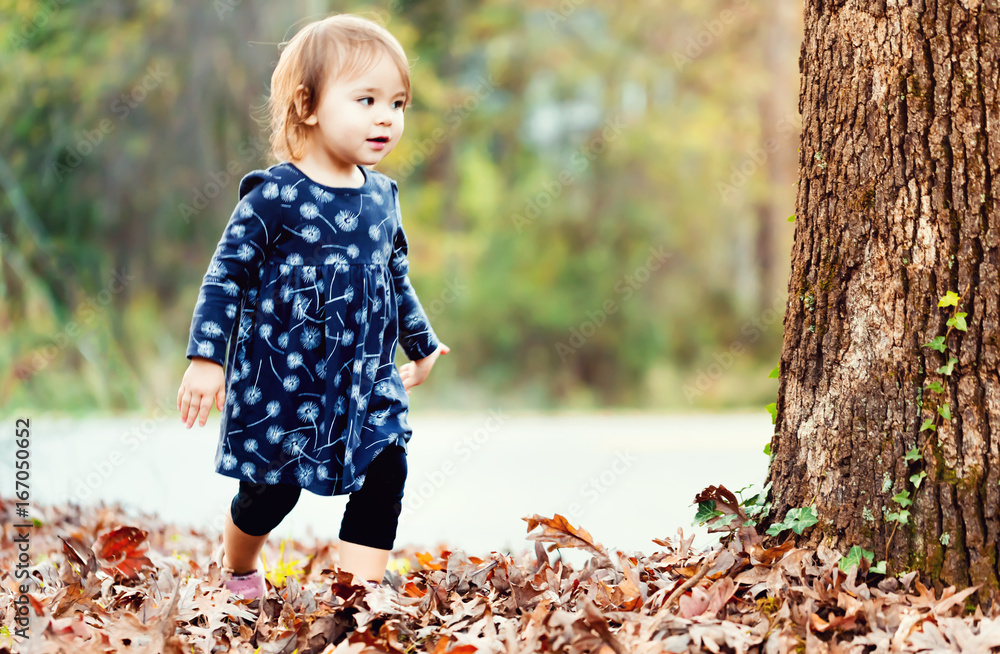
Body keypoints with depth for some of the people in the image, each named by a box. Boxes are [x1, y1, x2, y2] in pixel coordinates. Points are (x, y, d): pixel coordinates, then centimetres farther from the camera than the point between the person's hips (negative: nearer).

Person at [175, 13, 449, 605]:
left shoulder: (381, 196, 5)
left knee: (386, 477, -9)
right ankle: (236, 569, 38)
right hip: (282, 380, -5)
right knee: (271, 490, 8)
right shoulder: (276, 195, -14)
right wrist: (206, 359, -14)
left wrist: (423, 346, 29)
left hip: (369, 379, 5)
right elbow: (227, 274, -10)